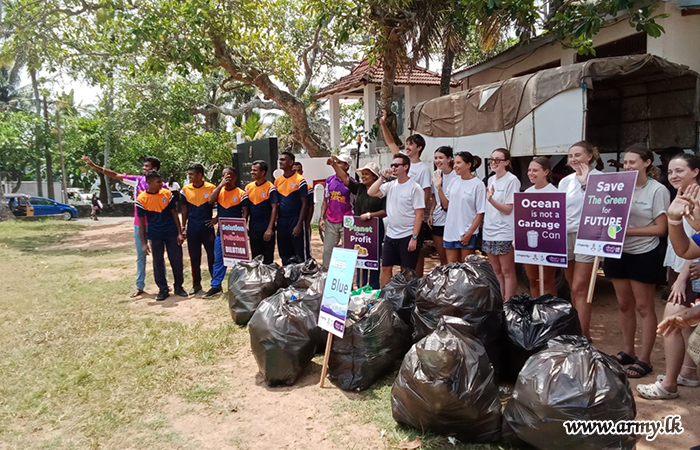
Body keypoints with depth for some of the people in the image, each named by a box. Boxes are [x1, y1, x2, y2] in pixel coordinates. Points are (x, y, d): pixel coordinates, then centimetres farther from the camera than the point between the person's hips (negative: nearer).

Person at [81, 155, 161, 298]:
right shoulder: (137, 180, 3)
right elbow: (115, 175, 4)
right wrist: (94, 165, 0)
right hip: (139, 225, 4)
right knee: (140, 256, 10)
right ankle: (139, 286, 17)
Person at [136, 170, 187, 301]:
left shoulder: (167, 193, 0)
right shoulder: (141, 199, -6)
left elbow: (174, 213, 5)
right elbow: (141, 222, -2)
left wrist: (179, 233, 1)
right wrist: (143, 243, -4)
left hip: (172, 233, 2)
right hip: (155, 236, -1)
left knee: (177, 260, 4)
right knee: (158, 262, 6)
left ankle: (178, 287, 20)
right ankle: (163, 289, 18)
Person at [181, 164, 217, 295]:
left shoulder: (211, 188, -5)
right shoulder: (186, 189, 3)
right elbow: (184, 209, 11)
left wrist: (216, 219, -2)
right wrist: (183, 227, 9)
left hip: (207, 228, -3)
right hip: (192, 229, 3)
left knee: (212, 256, 2)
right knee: (194, 257, 9)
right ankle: (196, 284, 20)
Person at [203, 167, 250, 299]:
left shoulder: (241, 193, -3)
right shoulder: (219, 191, 8)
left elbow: (245, 213, -5)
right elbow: (210, 201, -11)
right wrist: (221, 184, -13)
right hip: (221, 232, 4)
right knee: (218, 259, 8)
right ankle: (215, 286, 15)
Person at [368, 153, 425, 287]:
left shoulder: (415, 188, -9)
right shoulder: (390, 185, 7)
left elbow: (419, 214, -12)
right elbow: (371, 193, -3)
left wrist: (414, 238, -16)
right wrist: (383, 177, -6)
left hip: (407, 236, -6)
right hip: (390, 235, 6)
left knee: (407, 271, 3)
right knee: (385, 268, 12)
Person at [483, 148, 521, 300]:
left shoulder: (512, 180, -9)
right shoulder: (491, 180, 13)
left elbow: (508, 209, -15)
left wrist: (491, 199, -26)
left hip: (504, 233, -7)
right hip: (489, 231, 7)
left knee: (507, 271, -1)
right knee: (496, 271, 13)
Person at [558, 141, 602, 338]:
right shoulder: (565, 181, 12)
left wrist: (585, 183, -17)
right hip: (566, 236, 6)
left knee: (580, 289, -9)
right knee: (574, 288, 12)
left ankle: (583, 336, -3)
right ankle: (576, 330, 23)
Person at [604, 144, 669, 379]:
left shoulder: (658, 190, -9)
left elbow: (660, 228, -11)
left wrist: (627, 231, -20)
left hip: (644, 254, -5)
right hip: (618, 252, 5)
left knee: (644, 307, 4)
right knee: (625, 305, 13)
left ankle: (644, 359, 13)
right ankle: (627, 351, 27)